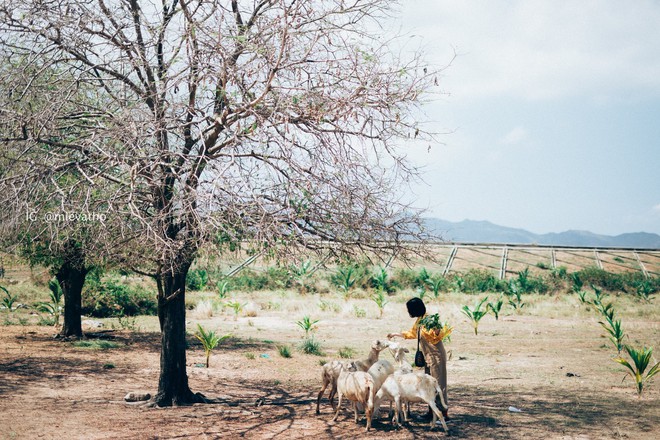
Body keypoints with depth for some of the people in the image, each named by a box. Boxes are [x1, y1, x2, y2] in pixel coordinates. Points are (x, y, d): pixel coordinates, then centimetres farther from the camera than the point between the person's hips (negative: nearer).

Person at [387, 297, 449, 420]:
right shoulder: (419, 321, 12)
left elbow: (436, 338, -24)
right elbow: (411, 334, 30)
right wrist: (395, 334, 35)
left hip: (436, 355, -10)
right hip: (428, 357, 10)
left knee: (438, 383, -9)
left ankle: (444, 414, -8)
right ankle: (431, 412, 21)